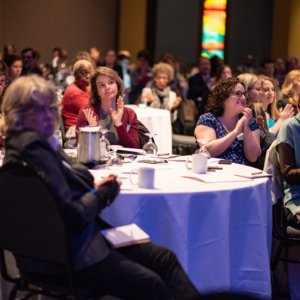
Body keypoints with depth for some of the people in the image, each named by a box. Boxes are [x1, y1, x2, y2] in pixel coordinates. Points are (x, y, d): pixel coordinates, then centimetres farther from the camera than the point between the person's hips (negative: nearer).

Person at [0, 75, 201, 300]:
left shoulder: (44, 143, 9)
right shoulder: (33, 150, -21)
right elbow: (72, 217, -23)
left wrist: (95, 188, -3)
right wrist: (103, 194, -5)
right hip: (63, 257, -10)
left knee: (165, 258, 4)